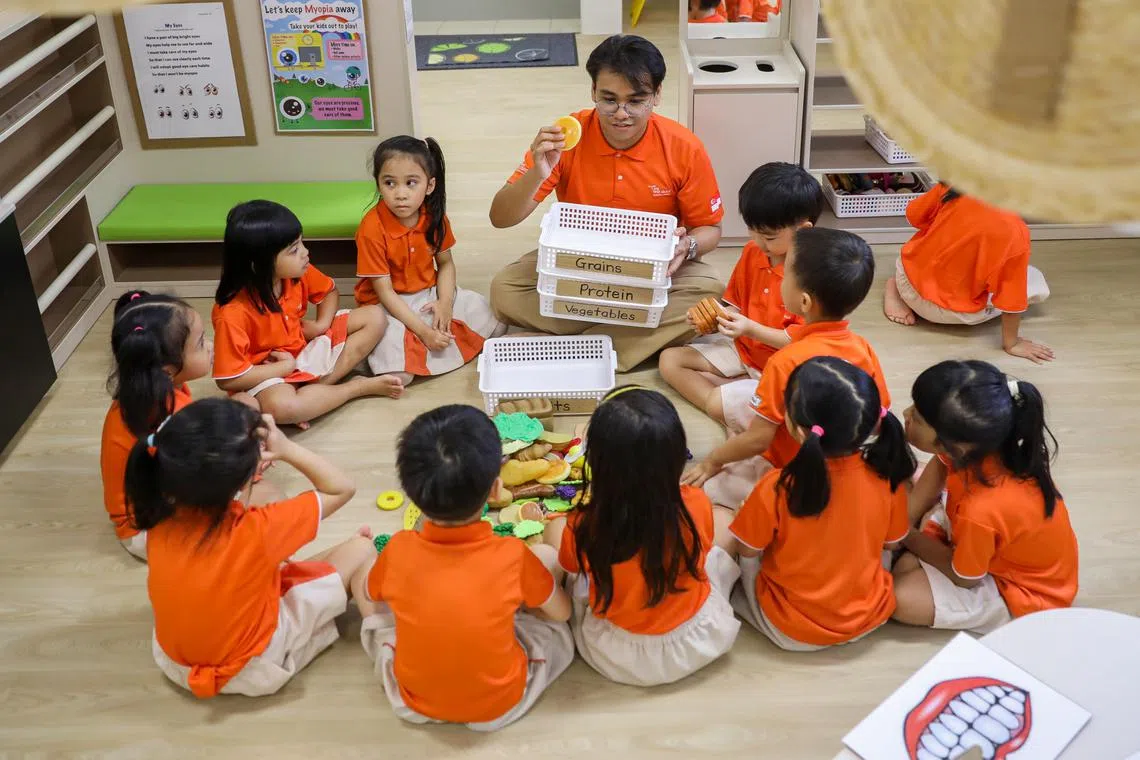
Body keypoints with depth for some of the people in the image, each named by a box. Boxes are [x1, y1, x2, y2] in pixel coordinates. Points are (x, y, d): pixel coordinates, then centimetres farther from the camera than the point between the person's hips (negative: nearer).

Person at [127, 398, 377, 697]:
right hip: (252, 668, -5)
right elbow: (342, 488, -19)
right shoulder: (257, 531, -33)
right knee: (362, 549, 2)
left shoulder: (159, 523, -20)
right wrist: (286, 449, -21)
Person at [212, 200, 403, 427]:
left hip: (306, 347, 7)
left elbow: (329, 291, 11)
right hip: (269, 374, -7)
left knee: (375, 317, -1)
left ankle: (320, 385, -16)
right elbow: (228, 379, -26)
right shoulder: (232, 313, -30)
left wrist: (322, 324, -9)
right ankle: (361, 386, -16)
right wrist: (286, 366, -20)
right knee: (282, 407, -42)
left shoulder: (297, 274, -12)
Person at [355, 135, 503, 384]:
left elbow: (445, 263, 5)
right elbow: (384, 291, -20)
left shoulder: (434, 217, -6)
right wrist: (423, 330, -26)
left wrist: (445, 303, -15)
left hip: (429, 294, 6)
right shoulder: (372, 229, -23)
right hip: (387, 305, -6)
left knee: (494, 324, 0)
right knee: (400, 374, -29)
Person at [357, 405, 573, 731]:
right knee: (547, 555, 7)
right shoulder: (513, 555, -23)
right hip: (500, 703, -1)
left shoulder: (399, 549, -19)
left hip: (414, 700, 1)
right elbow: (562, 611, -3)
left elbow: (370, 593, 5)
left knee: (361, 576, 16)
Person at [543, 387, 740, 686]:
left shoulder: (585, 526, -29)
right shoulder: (696, 507, -27)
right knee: (726, 519, 20)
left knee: (555, 526, 15)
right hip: (696, 643, 1)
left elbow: (570, 563, -4)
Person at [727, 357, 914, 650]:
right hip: (872, 616, 3)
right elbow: (891, 542, 0)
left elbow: (749, 551, -11)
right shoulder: (886, 475, -19)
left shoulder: (776, 489, -29)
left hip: (793, 631, -2)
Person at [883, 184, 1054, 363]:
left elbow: (913, 215, 1)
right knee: (1038, 284, 11)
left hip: (909, 277, 5)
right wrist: (1011, 343, -4)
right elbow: (1012, 296, -18)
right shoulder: (1016, 230, -25)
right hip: (953, 313, -5)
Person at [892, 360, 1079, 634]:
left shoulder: (980, 512, -44)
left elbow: (963, 577, -21)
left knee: (901, 596, -20)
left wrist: (906, 536, -7)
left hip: (1025, 594, -7)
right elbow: (939, 467, 0)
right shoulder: (971, 445, -28)